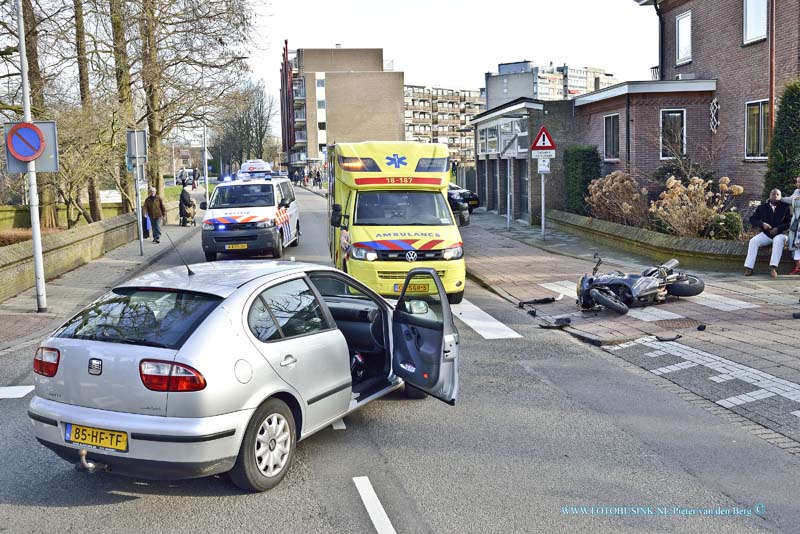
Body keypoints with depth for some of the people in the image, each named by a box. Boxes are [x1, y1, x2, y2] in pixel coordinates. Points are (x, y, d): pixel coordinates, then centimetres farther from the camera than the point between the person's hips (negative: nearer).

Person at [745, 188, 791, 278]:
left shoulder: (785, 207, 2)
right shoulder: (762, 207, 9)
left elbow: (789, 222, -2)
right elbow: (752, 219, 7)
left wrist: (778, 228, -18)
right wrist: (762, 224, -12)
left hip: (780, 234, -3)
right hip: (766, 234, 3)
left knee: (778, 241, -37)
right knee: (753, 241, -25)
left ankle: (773, 268, -45)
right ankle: (749, 268, -31)